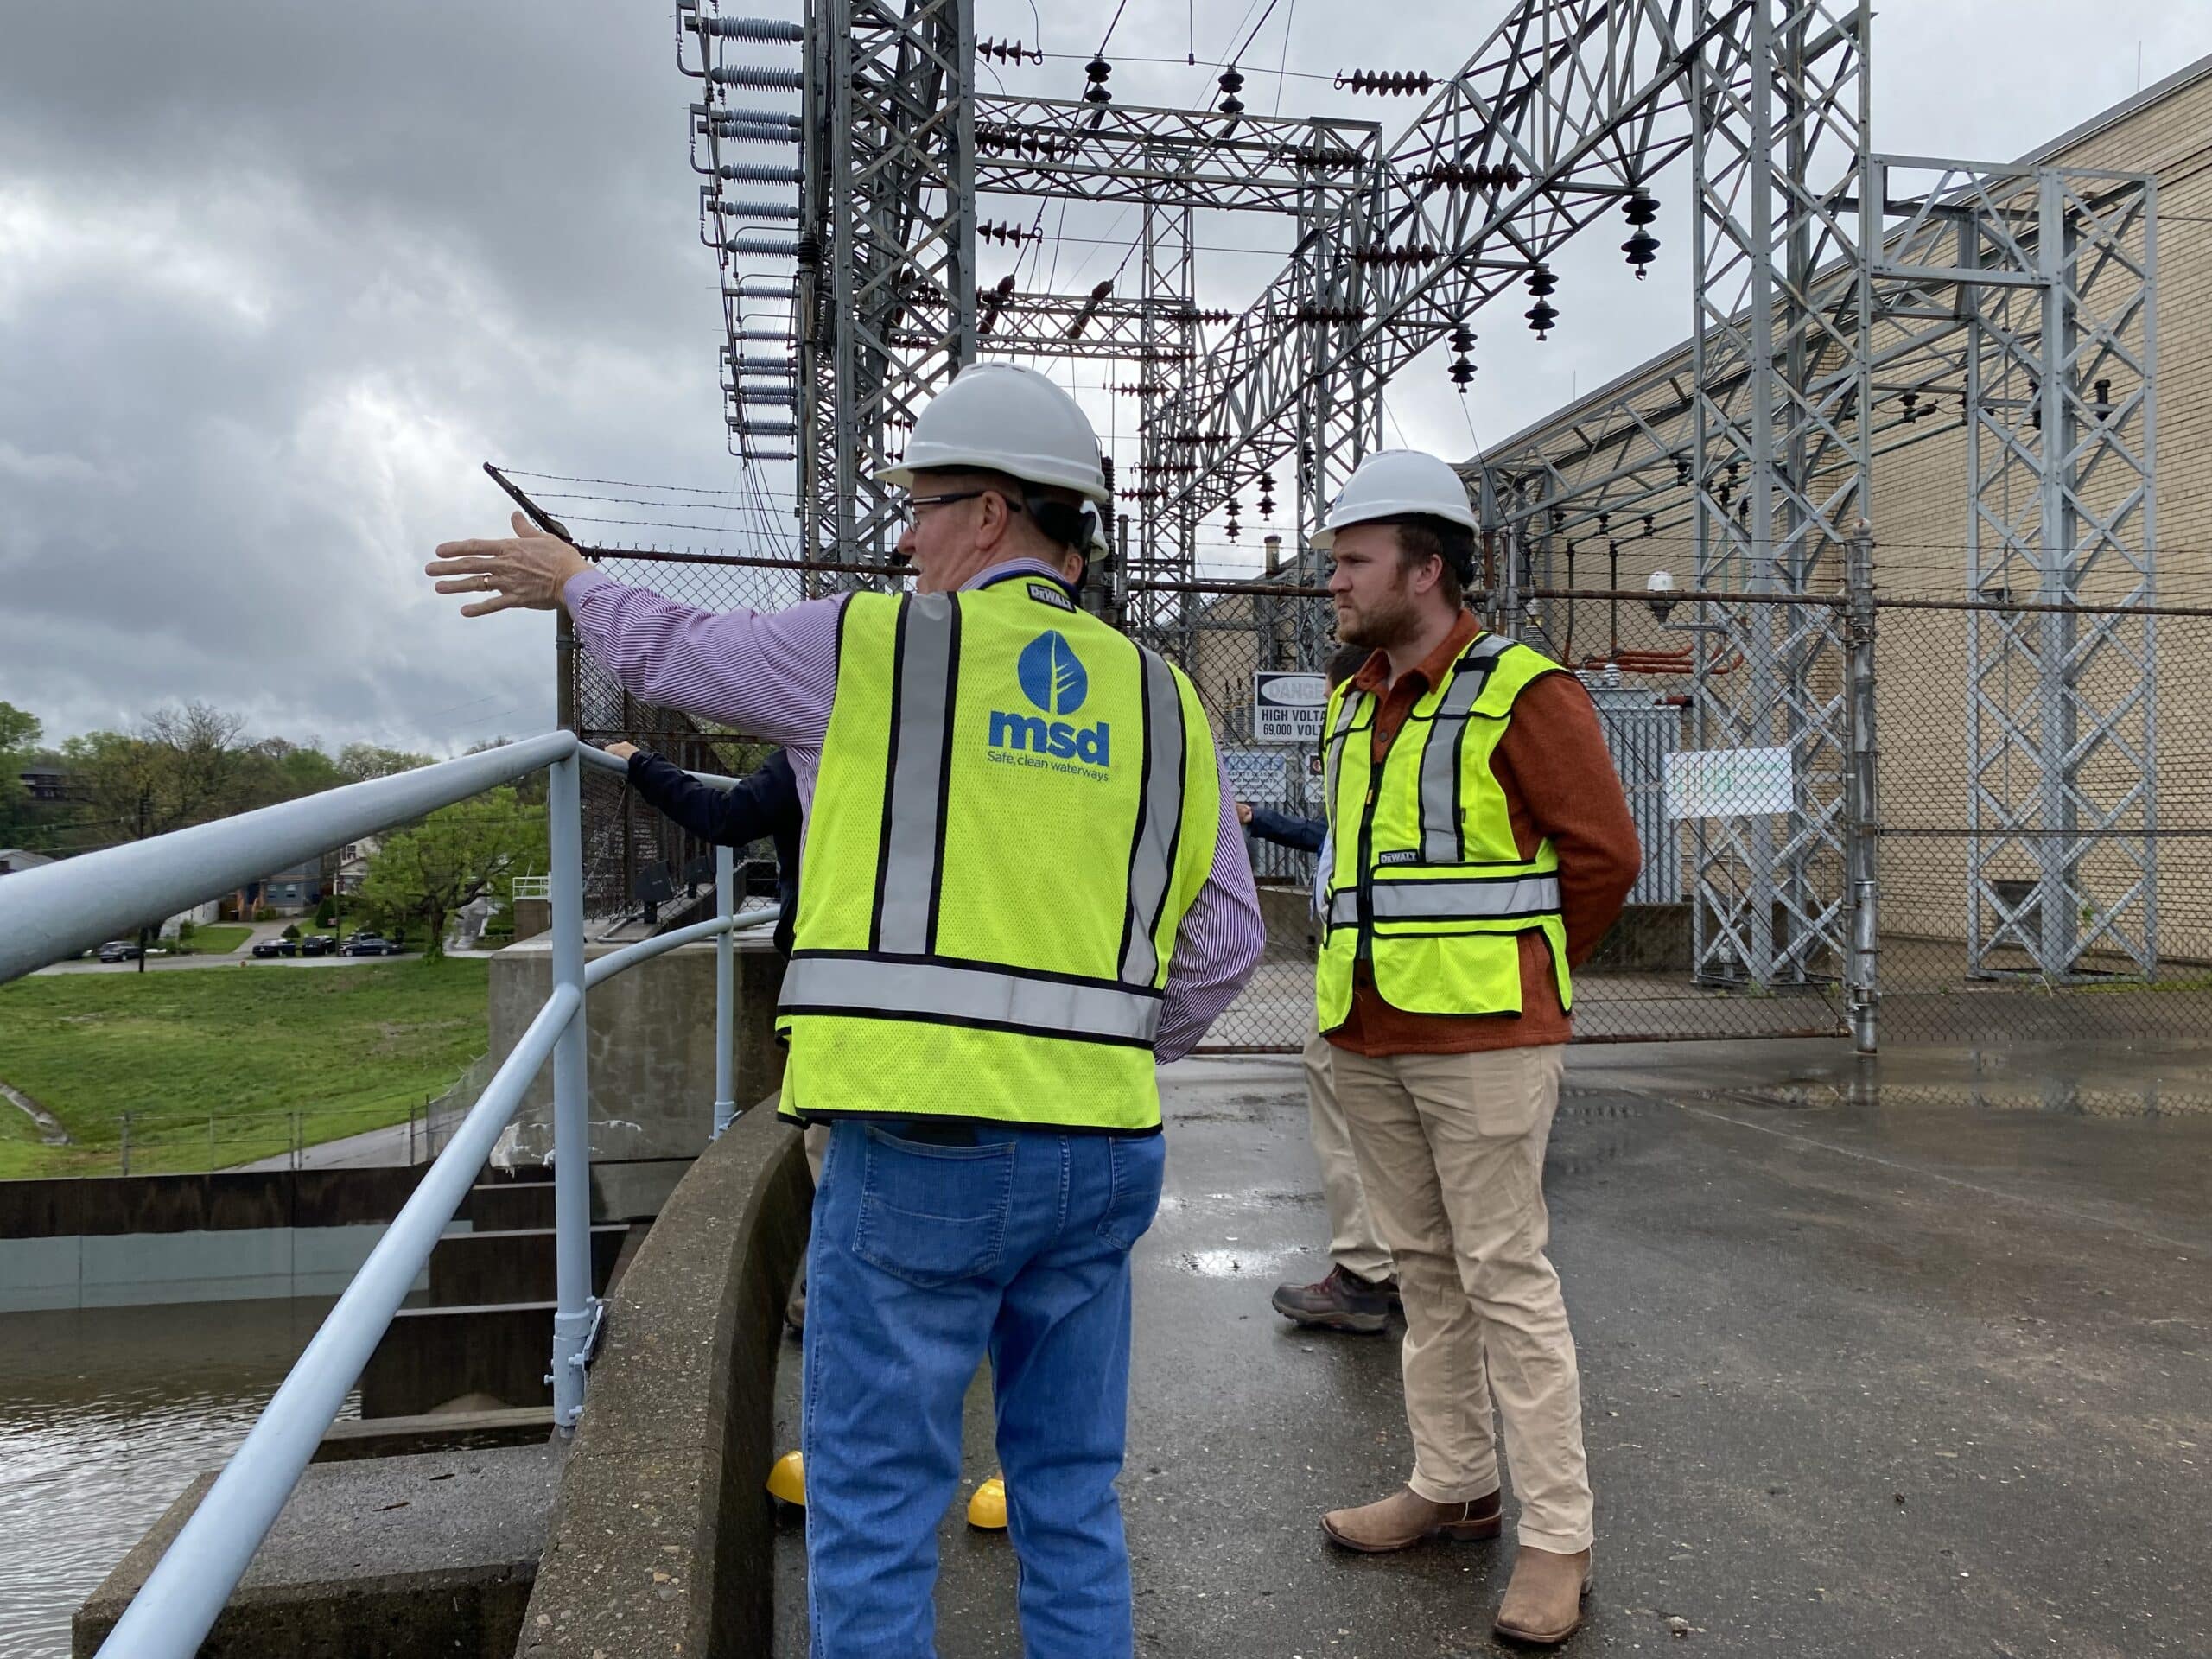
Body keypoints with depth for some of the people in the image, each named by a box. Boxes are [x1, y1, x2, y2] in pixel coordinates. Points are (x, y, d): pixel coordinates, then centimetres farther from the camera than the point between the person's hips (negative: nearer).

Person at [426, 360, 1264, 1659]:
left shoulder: (872, 644, -3)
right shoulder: (1162, 700, 9)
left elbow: (674, 654, 14)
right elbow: (1227, 940, 10)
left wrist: (571, 582, 34)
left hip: (921, 1143, -5)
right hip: (1104, 1150, 5)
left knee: (875, 1508, 9)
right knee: (1073, 1498, 18)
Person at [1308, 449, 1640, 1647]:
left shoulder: (1521, 691, -8)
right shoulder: (1351, 706, 14)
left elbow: (1603, 851, -8)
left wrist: (1518, 971, 0)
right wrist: (1363, 970, 14)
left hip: (1480, 1040, -7)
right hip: (1366, 1039, 7)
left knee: (1507, 1279, -2)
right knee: (1423, 1269, 15)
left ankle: (1556, 1536, 10)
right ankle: (1452, 1484, 29)